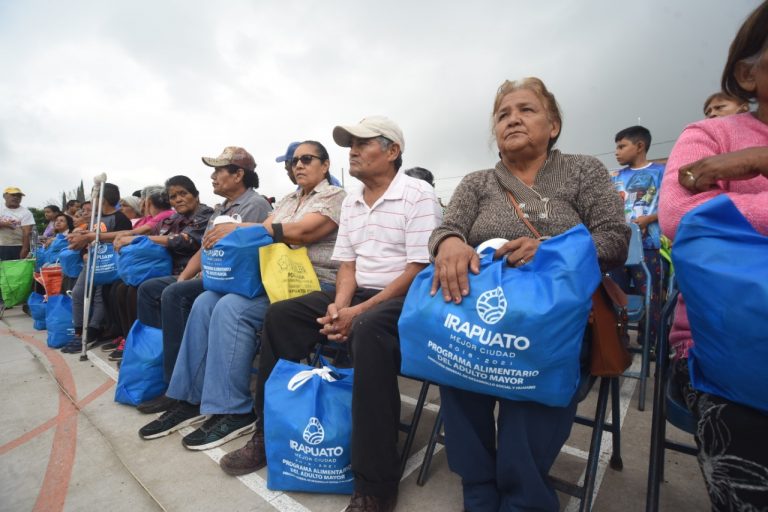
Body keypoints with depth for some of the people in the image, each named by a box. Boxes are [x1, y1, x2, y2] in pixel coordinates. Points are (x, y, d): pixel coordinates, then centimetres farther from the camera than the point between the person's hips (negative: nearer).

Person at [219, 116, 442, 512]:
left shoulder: (418, 195, -8)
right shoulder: (350, 202, 14)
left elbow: (418, 270, -16)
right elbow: (347, 264, 13)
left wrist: (359, 312, -20)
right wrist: (338, 305, -8)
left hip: (403, 299, -7)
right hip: (356, 296, 8)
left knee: (367, 331, -38)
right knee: (279, 316, -2)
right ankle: (268, 434, 10)